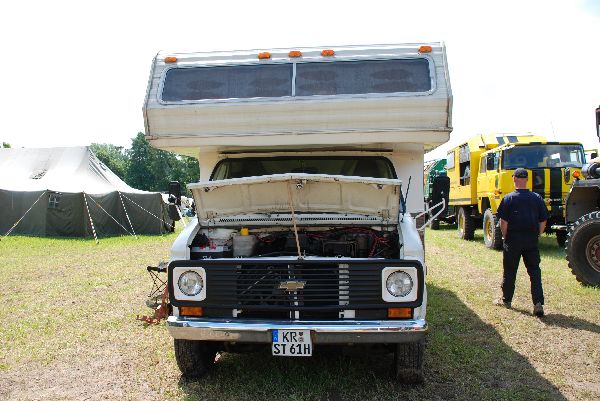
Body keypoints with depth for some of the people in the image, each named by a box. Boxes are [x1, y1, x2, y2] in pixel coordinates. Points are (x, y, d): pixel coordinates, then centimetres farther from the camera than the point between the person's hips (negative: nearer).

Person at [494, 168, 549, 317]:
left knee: (509, 271, 10)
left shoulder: (509, 198, -9)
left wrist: (505, 237, 3)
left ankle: (506, 300, 22)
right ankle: (538, 303, -1)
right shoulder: (537, 198, 1)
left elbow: (503, 222, -10)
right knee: (535, 271, 7)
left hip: (513, 241, -2)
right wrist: (536, 236, 12)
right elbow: (543, 222, 3)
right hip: (532, 242, 2)